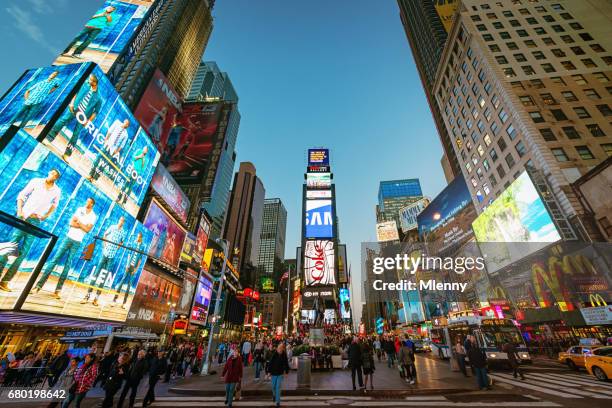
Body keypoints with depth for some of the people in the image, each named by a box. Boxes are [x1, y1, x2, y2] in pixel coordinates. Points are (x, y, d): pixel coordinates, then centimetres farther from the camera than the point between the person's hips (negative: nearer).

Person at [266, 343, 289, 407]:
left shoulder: (284, 355, -10)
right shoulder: (273, 354, -15)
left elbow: (286, 363, -1)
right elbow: (270, 363, -11)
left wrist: (286, 371, 0)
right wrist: (269, 371, -11)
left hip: (280, 373, 0)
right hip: (273, 373, 0)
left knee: (278, 387, -1)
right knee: (273, 386, 15)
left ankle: (277, 401, 13)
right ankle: (274, 394, 46)